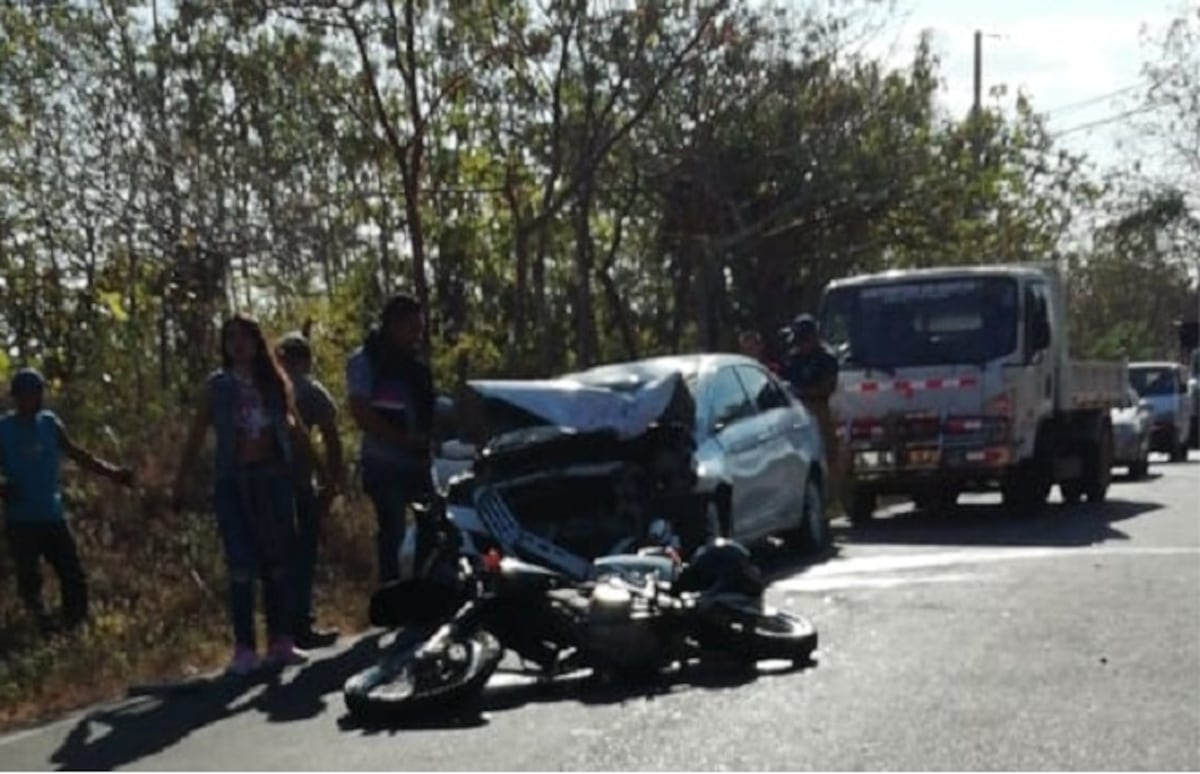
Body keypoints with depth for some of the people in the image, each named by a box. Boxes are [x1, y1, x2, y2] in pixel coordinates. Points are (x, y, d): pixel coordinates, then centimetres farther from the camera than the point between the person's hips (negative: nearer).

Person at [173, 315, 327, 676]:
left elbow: (296, 428, 14)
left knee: (278, 561, 5)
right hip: (233, 481, -2)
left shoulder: (275, 382, 9)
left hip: (274, 476, 2)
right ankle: (244, 647, -3)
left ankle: (281, 641, 12)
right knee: (241, 565, -5)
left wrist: (318, 468, 14)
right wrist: (181, 480, -8)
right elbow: (197, 435, -1)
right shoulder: (216, 386, 2)